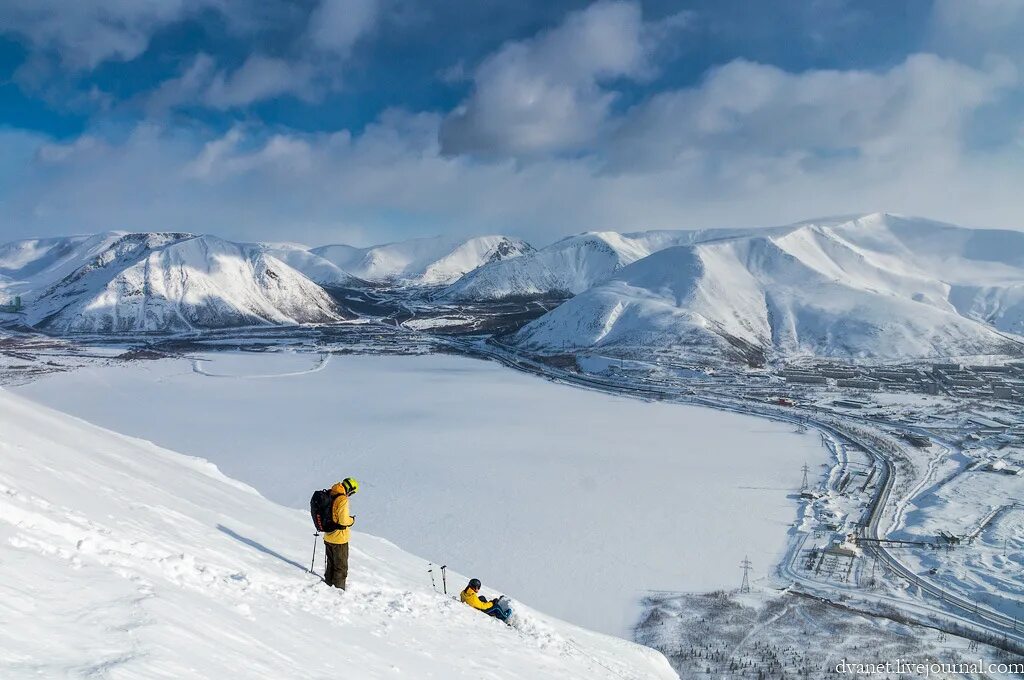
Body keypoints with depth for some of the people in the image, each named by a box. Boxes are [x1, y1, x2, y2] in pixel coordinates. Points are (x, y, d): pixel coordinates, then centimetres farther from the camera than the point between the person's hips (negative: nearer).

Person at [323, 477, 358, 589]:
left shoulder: (330, 495, 2)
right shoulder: (343, 499, -23)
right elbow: (343, 520, -24)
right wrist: (352, 520, -5)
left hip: (328, 537, 8)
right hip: (339, 539, -8)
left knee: (331, 564, 24)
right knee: (341, 567, 9)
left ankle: (329, 584, 35)